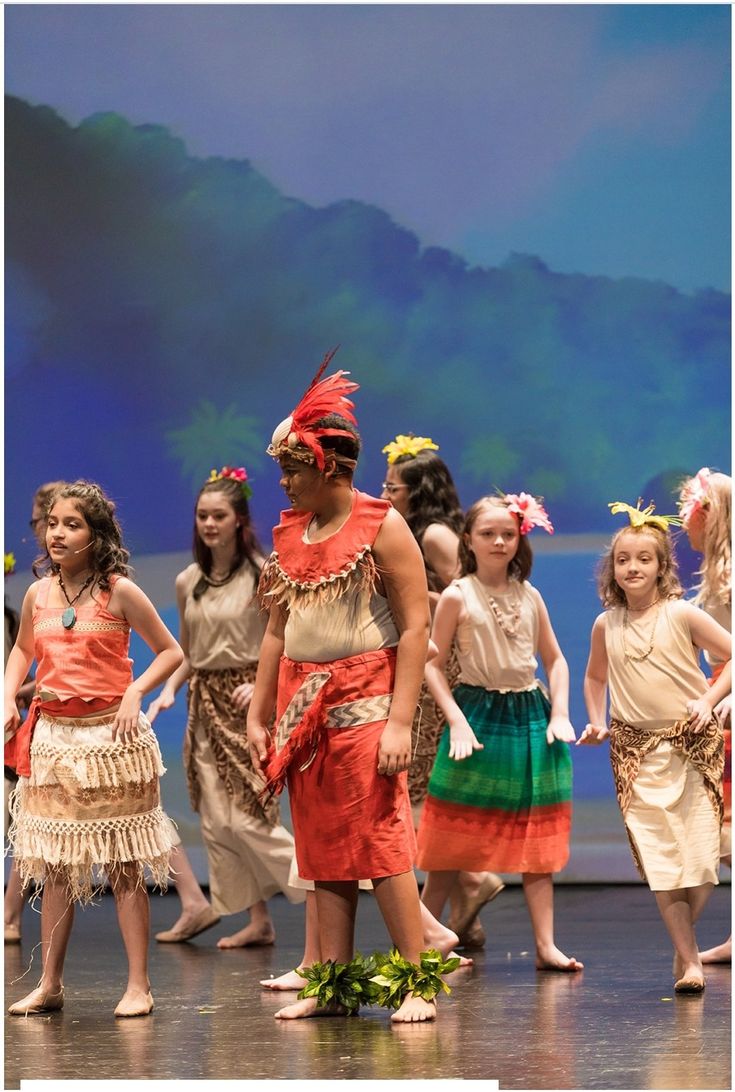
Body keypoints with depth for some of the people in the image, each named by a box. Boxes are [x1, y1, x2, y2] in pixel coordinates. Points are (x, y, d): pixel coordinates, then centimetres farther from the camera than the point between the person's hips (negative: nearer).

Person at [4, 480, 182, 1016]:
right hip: (52, 738, 4)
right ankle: (50, 984, 15)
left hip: (109, 736, -4)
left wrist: (135, 692, -13)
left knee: (124, 866, -1)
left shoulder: (119, 593, -6)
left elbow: (171, 653, 1)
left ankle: (139, 985, 4)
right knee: (56, 867, 9)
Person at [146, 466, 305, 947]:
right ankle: (258, 919, 9)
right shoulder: (188, 583, 10)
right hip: (205, 704, 6)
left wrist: (261, 685, -18)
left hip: (248, 703, -6)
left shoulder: (261, 575, -7)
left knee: (246, 814, -12)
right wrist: (168, 692, 3)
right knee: (216, 820, 3)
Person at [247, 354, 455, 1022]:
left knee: (382, 842, -10)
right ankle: (333, 985, 10)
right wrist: (257, 717, 13)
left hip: (365, 702, -6)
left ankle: (418, 984, -7)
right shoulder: (290, 535, 13)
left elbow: (416, 627, -11)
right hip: (304, 708, 6)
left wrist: (400, 721, -18)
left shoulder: (381, 528, -6)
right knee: (323, 850, 6)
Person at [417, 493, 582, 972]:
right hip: (479, 714, -4)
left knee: (537, 836, 1)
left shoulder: (529, 596, 6)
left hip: (531, 718, 4)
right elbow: (434, 664, -5)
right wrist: (457, 722, -14)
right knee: (455, 836, 1)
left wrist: (559, 714, -1)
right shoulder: (457, 597, -4)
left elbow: (555, 659, 12)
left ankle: (547, 943, 0)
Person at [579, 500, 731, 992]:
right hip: (636, 752, 2)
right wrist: (597, 721, 9)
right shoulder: (606, 625, 6)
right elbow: (595, 677, 23)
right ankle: (689, 960, -2)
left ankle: (685, 943, 17)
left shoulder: (682, 615, -5)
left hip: (691, 744, -2)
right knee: (659, 857, -7)